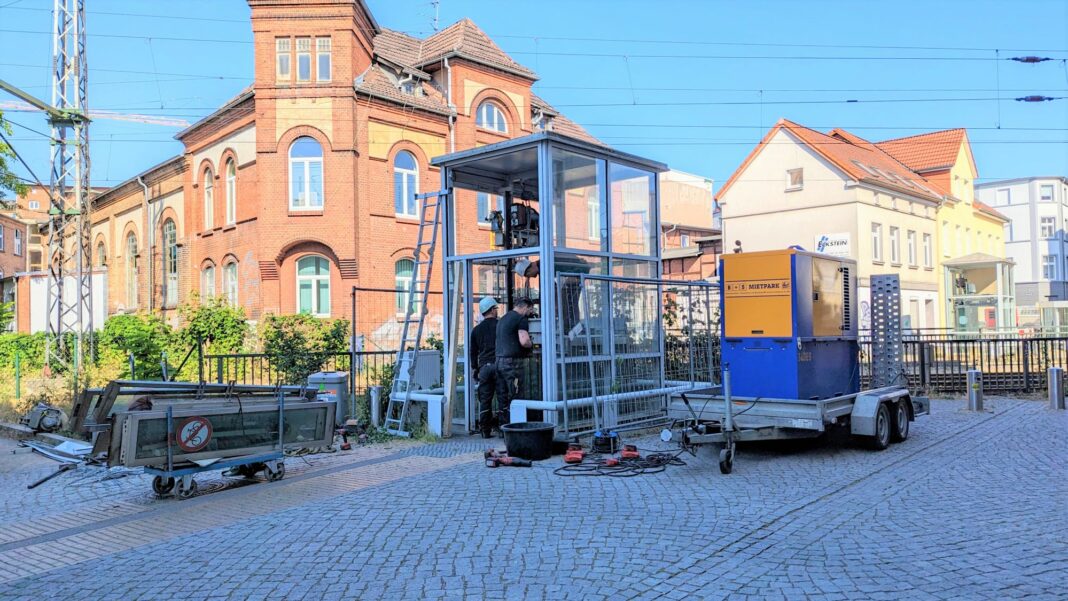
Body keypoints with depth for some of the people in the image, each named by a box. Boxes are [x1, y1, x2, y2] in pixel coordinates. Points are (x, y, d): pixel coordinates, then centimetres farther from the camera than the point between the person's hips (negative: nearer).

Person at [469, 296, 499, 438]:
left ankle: (485, 430, 7)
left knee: (484, 400, 6)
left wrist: (475, 368, 24)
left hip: (484, 367, 3)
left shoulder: (476, 330, 12)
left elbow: (473, 352, 16)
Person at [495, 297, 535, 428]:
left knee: (502, 398, 9)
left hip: (499, 360, 8)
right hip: (512, 362, -8)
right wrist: (531, 344, 2)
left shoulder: (502, 319, 21)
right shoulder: (521, 319, -7)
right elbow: (524, 341, -19)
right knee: (514, 398, -5)